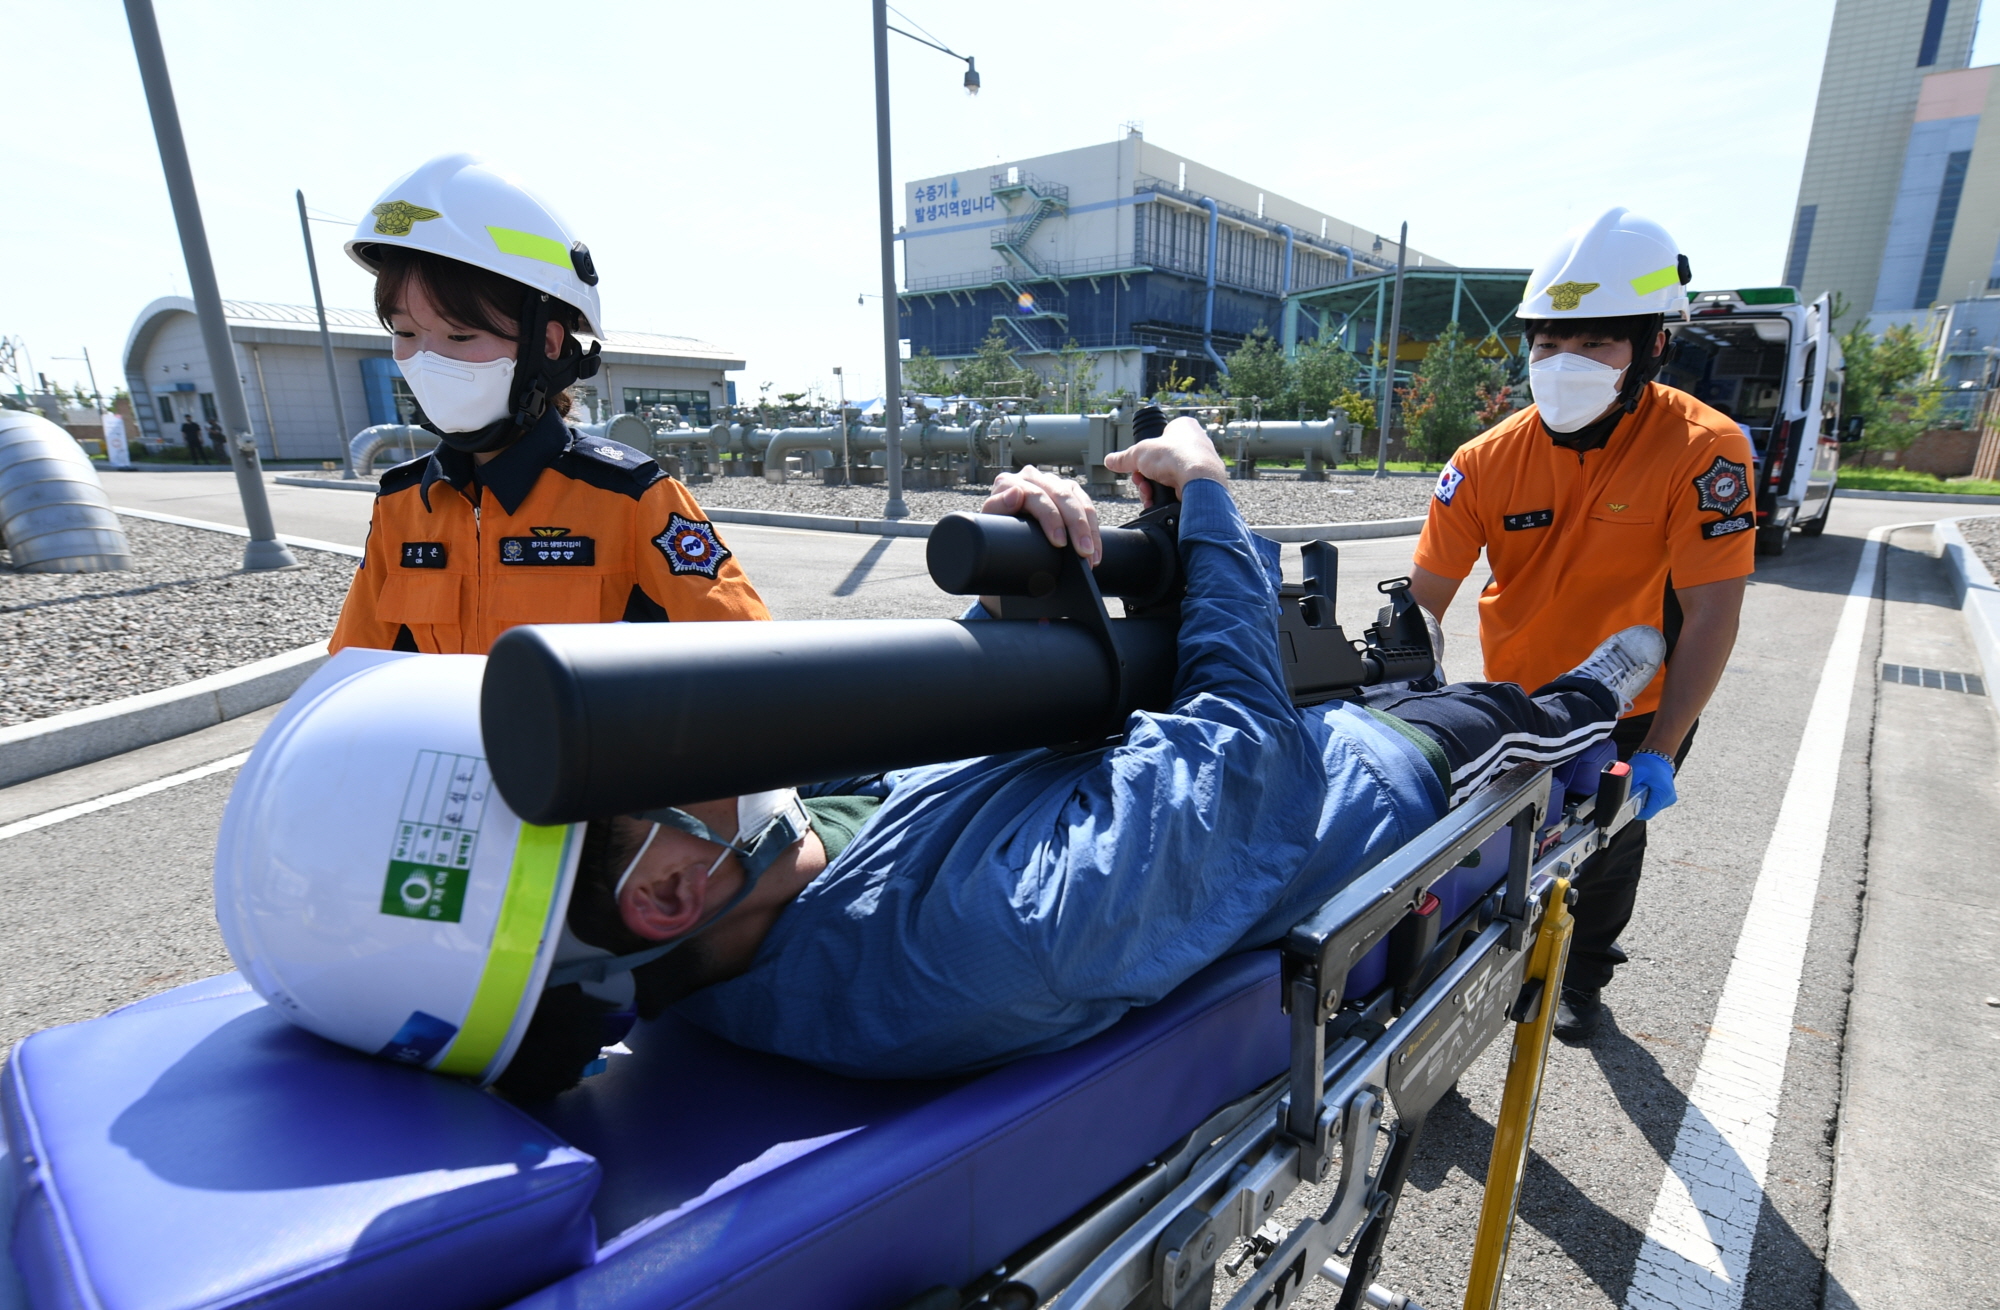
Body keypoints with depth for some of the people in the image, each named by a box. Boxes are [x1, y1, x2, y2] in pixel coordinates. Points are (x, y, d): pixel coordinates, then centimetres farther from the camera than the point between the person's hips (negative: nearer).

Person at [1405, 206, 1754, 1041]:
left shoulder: (1703, 450, -23)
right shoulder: (1488, 462, -18)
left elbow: (1711, 614, -24)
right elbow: (1422, 601, -18)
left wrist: (1656, 755, -28)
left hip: (1632, 706, -1)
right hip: (1515, 700, 2)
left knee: (1606, 855, 18)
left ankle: (1583, 979, 47)